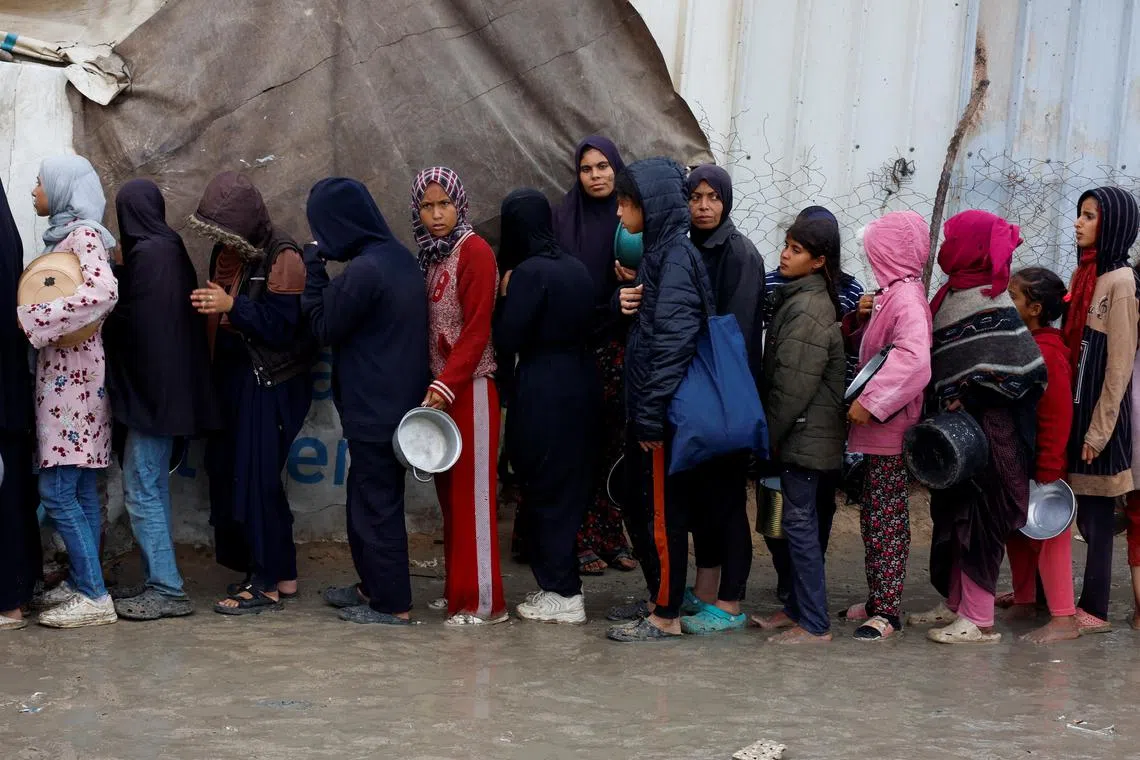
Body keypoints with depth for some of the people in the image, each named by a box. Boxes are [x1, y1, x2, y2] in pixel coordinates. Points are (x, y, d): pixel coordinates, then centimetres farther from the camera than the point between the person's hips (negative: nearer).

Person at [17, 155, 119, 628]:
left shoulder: (83, 234, -11)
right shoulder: (63, 235, 16)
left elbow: (102, 292, -28)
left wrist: (30, 320, -24)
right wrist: (27, 313, -2)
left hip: (72, 376, -9)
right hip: (63, 372, 9)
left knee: (56, 489, -10)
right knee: (79, 490, 11)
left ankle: (95, 597, -8)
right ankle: (81, 583, 17)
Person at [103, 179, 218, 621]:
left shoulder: (147, 254, -15)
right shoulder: (171, 248, 11)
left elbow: (131, 321, -15)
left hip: (149, 387, -10)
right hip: (168, 388, 10)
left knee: (140, 490, -5)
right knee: (153, 488, 14)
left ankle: (167, 590, -3)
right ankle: (160, 583, 19)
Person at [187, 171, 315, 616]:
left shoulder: (283, 258, -13)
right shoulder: (226, 254, 10)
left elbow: (283, 325, -20)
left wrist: (232, 306, -26)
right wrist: (210, 306, 1)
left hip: (271, 384, -8)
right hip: (233, 377, 9)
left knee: (256, 478, -8)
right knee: (226, 474, 10)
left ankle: (268, 583, 1)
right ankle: (279, 572, 20)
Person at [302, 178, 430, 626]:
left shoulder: (364, 269, -22)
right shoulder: (398, 257, 6)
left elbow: (324, 327, -11)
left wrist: (313, 265, -5)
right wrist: (321, 266, 8)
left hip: (373, 408, -9)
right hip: (393, 400, 9)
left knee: (377, 504, 1)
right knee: (366, 496, 20)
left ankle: (393, 605, 10)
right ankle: (373, 586, 32)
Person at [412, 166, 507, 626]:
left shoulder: (475, 251, -9)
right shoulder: (429, 254, 13)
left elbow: (477, 328, -14)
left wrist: (447, 385, -19)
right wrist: (431, 384, 6)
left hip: (469, 389, -7)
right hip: (439, 387, 7)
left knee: (472, 492, -5)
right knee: (450, 491, 9)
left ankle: (483, 601, -1)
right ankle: (458, 590, 16)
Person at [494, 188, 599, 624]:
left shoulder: (529, 273, -15)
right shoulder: (576, 268, 7)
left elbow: (506, 340, -16)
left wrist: (505, 295, -1)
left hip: (542, 395, -8)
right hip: (579, 385, 8)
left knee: (545, 491, 1)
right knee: (570, 486, 15)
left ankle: (564, 596, 5)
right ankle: (563, 584, 23)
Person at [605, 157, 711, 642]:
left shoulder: (676, 256, -15)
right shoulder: (658, 252, 14)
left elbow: (674, 339, -21)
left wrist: (652, 415, -22)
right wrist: (625, 302, -2)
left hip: (665, 408, -9)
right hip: (646, 406, 9)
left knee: (661, 512, -1)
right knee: (638, 506, 15)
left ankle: (665, 616, 8)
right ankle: (660, 600, 25)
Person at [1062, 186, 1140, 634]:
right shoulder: (1085, 274, 10)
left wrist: (1099, 429, -14)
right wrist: (1070, 414, 11)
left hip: (1100, 408, -7)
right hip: (1076, 404, 7)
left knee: (1096, 512, 0)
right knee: (1085, 511, 11)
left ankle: (1094, 611, 8)